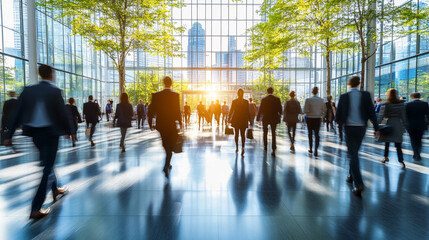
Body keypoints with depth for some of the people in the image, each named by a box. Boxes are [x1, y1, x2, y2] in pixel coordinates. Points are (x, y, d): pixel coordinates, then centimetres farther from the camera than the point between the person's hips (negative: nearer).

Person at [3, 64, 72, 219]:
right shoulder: (55, 91, -9)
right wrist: (68, 130, 4)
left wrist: (9, 136, 7)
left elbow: (17, 114, 3)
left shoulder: (28, 90, 4)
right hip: (50, 131, -6)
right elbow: (62, 113, -10)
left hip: (34, 132, 6)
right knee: (48, 167, 2)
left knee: (47, 162, 23)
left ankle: (55, 190, 39)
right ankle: (36, 209, 2)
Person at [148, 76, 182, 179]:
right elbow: (178, 110, -10)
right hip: (172, 124, -3)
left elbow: (152, 110, 0)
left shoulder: (156, 95, -1)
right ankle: (166, 165, -3)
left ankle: (167, 163, 33)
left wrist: (150, 123, 10)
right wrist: (180, 122, 3)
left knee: (166, 145, 19)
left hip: (161, 124, 3)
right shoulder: (175, 95, -9)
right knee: (170, 145, 8)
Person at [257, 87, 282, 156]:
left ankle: (265, 146, 31)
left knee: (265, 133, 19)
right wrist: (279, 117, 14)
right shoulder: (277, 99, -4)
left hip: (265, 119, 0)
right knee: (273, 134, 5)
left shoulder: (263, 99, -8)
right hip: (274, 119, 1)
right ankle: (273, 149, -3)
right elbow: (280, 109, -1)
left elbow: (260, 109, -5)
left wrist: (258, 118, 6)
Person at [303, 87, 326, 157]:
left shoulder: (308, 100, -11)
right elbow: (324, 110, 0)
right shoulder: (321, 100, -1)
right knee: (317, 134, 4)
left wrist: (309, 113, 5)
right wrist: (321, 115, 14)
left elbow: (305, 110, -15)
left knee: (310, 133, 13)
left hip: (310, 118, -1)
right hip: (318, 119, 2)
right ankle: (316, 150, -7)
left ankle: (311, 149, 24)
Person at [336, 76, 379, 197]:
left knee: (353, 155, 0)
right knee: (354, 152, 19)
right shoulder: (366, 95, 0)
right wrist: (376, 128, 2)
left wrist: (339, 121, 20)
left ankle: (358, 184, -10)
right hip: (361, 127, 3)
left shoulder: (343, 97, -5)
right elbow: (372, 112, -2)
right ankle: (351, 176, 32)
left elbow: (338, 114, -2)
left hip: (349, 128, -3)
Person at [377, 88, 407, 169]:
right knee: (398, 144, 3)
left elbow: (381, 116, -10)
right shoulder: (401, 104, 5)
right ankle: (401, 161, -3)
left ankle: (386, 157, 22)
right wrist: (404, 126, 16)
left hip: (389, 124, -3)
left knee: (387, 142, 11)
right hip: (398, 125, 3)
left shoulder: (386, 104, -7)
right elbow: (404, 116, 9)